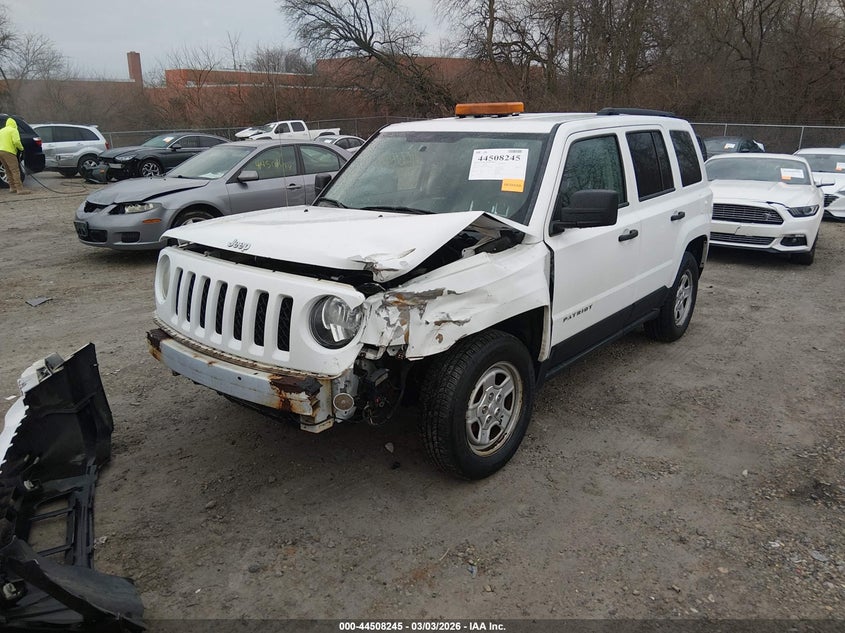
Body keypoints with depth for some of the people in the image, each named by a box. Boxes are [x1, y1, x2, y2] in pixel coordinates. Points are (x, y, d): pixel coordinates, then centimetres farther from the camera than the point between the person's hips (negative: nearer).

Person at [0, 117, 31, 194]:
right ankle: (20, 189, -20)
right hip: (9, 152, -8)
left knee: (8, 171, 15)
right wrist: (21, 148, 0)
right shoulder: (14, 130, -1)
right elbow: (16, 141, -15)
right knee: (15, 171, -12)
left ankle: (13, 187, 16)